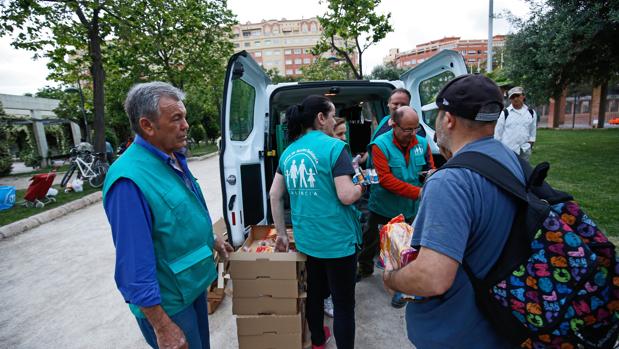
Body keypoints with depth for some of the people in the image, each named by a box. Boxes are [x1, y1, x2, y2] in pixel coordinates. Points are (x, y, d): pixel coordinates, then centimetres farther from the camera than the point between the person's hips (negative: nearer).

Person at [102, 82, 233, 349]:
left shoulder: (174, 159, 0)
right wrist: (162, 327, -22)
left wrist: (211, 239, 19)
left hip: (194, 282, 8)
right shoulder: (129, 179, -28)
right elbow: (135, 264, -27)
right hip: (168, 301, -8)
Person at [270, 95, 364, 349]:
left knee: (314, 293, 26)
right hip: (337, 241, -7)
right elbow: (346, 196, -21)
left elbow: (275, 195, 7)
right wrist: (360, 186, 1)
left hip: (306, 240, 7)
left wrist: (281, 233, 14)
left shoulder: (289, 152, 5)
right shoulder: (334, 147, -15)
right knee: (344, 304, 10)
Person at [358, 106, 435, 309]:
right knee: (371, 241, 19)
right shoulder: (381, 144, -18)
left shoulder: (422, 143, -6)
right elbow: (385, 179, -27)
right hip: (383, 207, -2)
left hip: (409, 209, 2)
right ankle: (365, 268, 48)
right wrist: (417, 192, -32)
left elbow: (431, 168, 7)